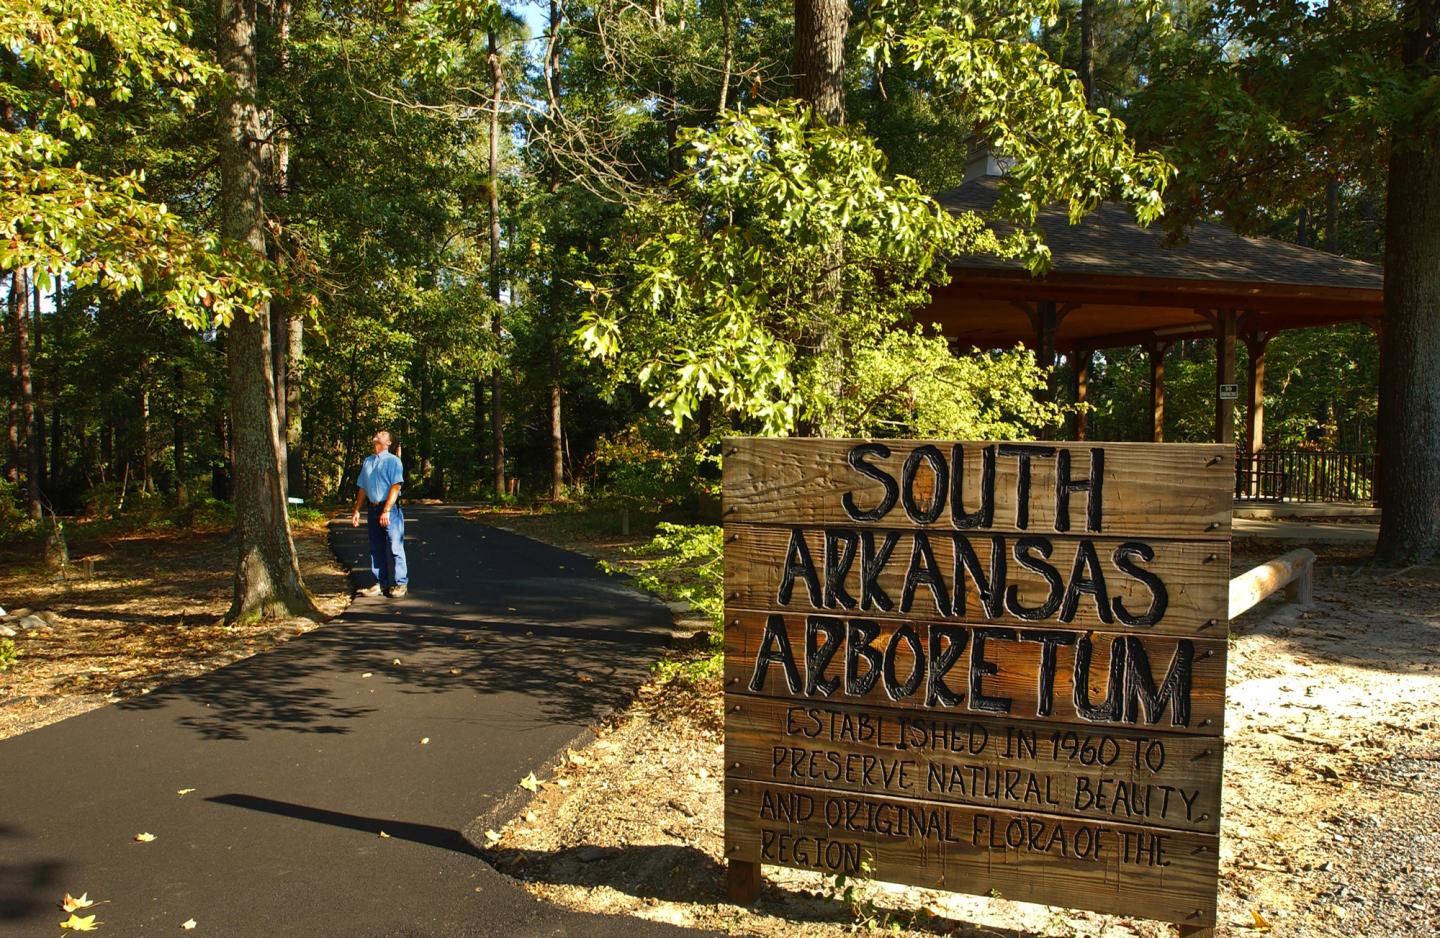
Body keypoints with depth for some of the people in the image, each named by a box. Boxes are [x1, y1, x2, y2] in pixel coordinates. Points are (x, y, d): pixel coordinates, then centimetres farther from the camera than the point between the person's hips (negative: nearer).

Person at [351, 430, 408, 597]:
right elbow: (362, 489, 19)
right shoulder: (367, 461, 16)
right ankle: (381, 584, 15)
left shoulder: (393, 460, -3)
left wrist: (386, 511, -19)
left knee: (394, 548, -6)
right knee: (376, 549, 9)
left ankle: (399, 584, 0)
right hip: (372, 509, 6)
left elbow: (395, 487, -12)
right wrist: (357, 511, 12)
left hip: (390, 509, -6)